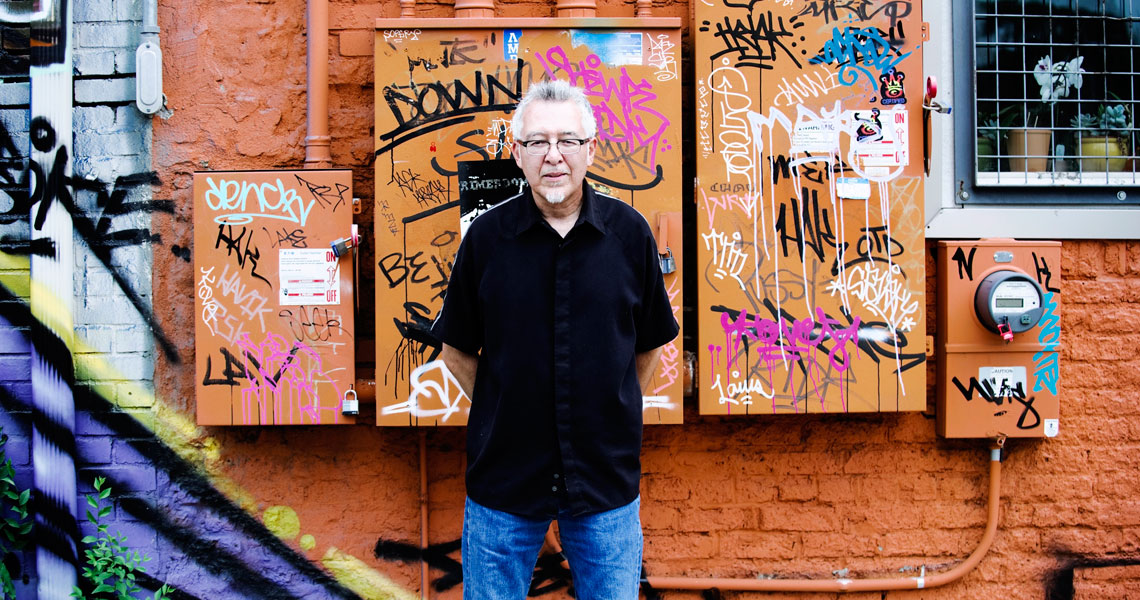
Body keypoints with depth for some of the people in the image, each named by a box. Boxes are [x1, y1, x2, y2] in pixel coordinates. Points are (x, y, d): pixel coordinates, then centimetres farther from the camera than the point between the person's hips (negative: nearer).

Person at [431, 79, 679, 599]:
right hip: (503, 475, 0)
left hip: (607, 475, 1)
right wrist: (500, 417, 1)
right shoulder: (486, 236, -4)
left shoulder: (629, 232, -2)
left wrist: (611, 416, 6)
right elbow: (456, 348, 4)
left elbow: (650, 344, 8)